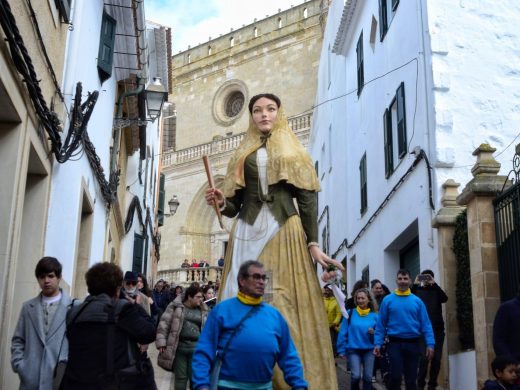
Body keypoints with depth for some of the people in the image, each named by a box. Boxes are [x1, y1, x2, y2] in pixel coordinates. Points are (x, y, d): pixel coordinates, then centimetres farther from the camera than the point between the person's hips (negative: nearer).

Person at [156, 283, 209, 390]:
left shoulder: (203, 310, 10)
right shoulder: (176, 307, -1)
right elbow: (164, 325, -2)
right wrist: (161, 343, -8)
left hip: (196, 348, 2)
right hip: (178, 347, -2)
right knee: (180, 377, 5)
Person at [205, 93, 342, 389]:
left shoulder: (294, 154, 13)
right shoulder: (242, 156, 18)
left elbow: (308, 201, 4)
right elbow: (235, 206, 13)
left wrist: (313, 243, -6)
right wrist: (221, 202, -9)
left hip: (285, 231, -2)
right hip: (249, 232, 2)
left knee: (284, 301, -8)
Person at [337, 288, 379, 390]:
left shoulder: (374, 315, 1)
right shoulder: (350, 313, -4)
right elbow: (343, 333, -2)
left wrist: (373, 333, -15)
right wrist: (341, 350, -4)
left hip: (369, 350, 2)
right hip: (353, 349, -2)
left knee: (368, 377, 5)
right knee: (356, 376, -12)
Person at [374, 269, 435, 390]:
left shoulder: (417, 301, 4)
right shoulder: (388, 300, 1)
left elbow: (425, 324, 1)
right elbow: (381, 324, 1)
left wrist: (430, 344, -8)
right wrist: (378, 343, -6)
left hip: (413, 344, 2)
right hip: (395, 343, -2)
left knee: (411, 378, 9)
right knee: (395, 377, -6)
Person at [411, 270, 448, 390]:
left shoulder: (436, 291, 11)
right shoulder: (418, 290, 7)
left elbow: (445, 298, -10)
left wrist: (433, 283, -17)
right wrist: (415, 284, -18)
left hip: (437, 329, 3)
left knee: (436, 358, 2)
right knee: (424, 357, -13)